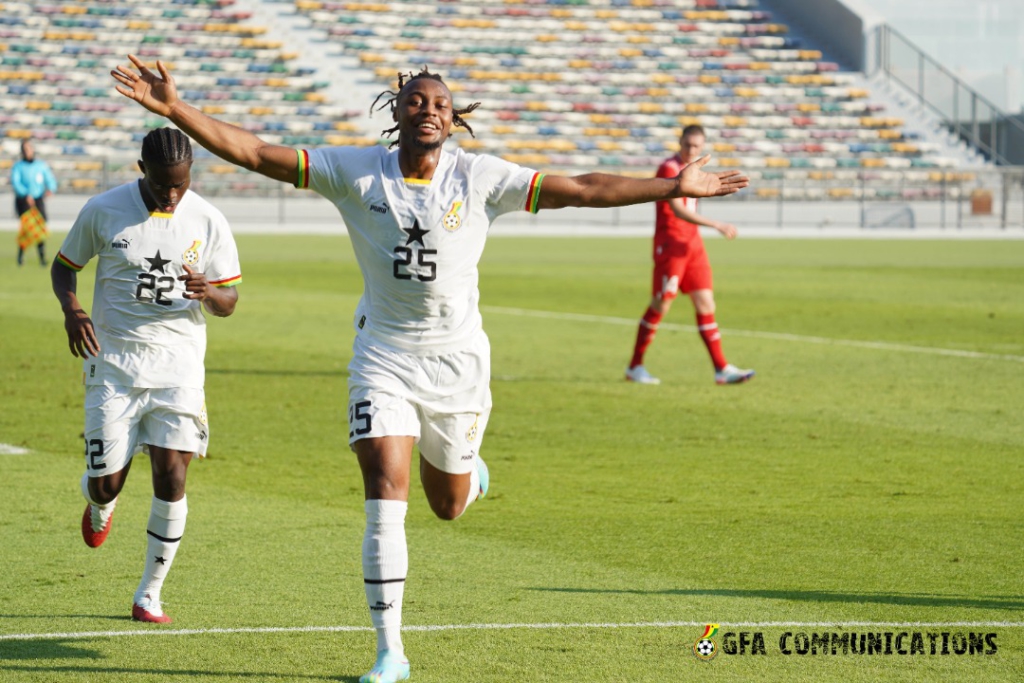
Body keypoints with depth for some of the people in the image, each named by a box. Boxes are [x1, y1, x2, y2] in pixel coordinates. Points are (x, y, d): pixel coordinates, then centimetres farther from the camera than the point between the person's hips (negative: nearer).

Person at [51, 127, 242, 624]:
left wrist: (208, 292, -20)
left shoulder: (208, 222, -1)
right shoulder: (103, 211, -4)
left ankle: (150, 594, 4)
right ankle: (100, 506, 37)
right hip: (113, 364, 0)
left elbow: (228, 302, 4)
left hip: (179, 366, 0)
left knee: (170, 477, -10)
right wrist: (71, 309, -12)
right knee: (106, 483, -3)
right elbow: (63, 266, 10)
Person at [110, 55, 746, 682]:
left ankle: (469, 472, 53)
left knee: (448, 503, 12)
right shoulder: (354, 170, -8)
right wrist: (177, 110, -22)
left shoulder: (480, 176, -8)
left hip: (457, 358, 1)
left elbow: (580, 190, -6)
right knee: (386, 492, -14)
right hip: (383, 354, -1)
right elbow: (258, 154, -12)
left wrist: (676, 187, -8)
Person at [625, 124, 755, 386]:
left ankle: (722, 369, 2)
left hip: (693, 243, 8)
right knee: (662, 303, -6)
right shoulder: (669, 169, -13)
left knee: (705, 302, 3)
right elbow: (678, 210, -24)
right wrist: (717, 225, -27)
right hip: (670, 243, -8)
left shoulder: (693, 167, 14)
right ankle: (635, 366, 4)